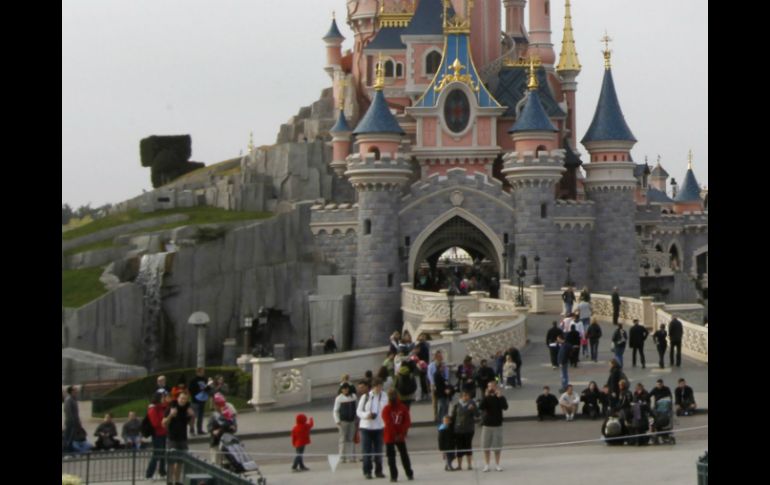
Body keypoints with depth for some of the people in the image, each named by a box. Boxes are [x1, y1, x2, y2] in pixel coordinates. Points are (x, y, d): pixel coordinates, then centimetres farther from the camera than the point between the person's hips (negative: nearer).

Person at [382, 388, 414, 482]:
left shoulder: (403, 408, 1)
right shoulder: (386, 409, -7)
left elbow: (407, 422, -3)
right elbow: (388, 423, -12)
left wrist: (402, 433, -14)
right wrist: (395, 435, -16)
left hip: (400, 436, 2)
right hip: (389, 436, -2)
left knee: (404, 455, 7)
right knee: (391, 456, -1)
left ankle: (409, 474, 17)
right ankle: (393, 476, 3)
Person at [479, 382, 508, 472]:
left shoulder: (500, 397, -1)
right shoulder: (486, 398, 1)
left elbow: (505, 407, -16)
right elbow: (481, 407, -15)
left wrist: (500, 397, -24)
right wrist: (486, 396, -21)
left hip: (497, 424, -1)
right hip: (486, 424, 1)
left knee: (497, 446, 5)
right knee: (486, 446, 4)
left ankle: (497, 464, 14)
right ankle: (486, 465, 11)